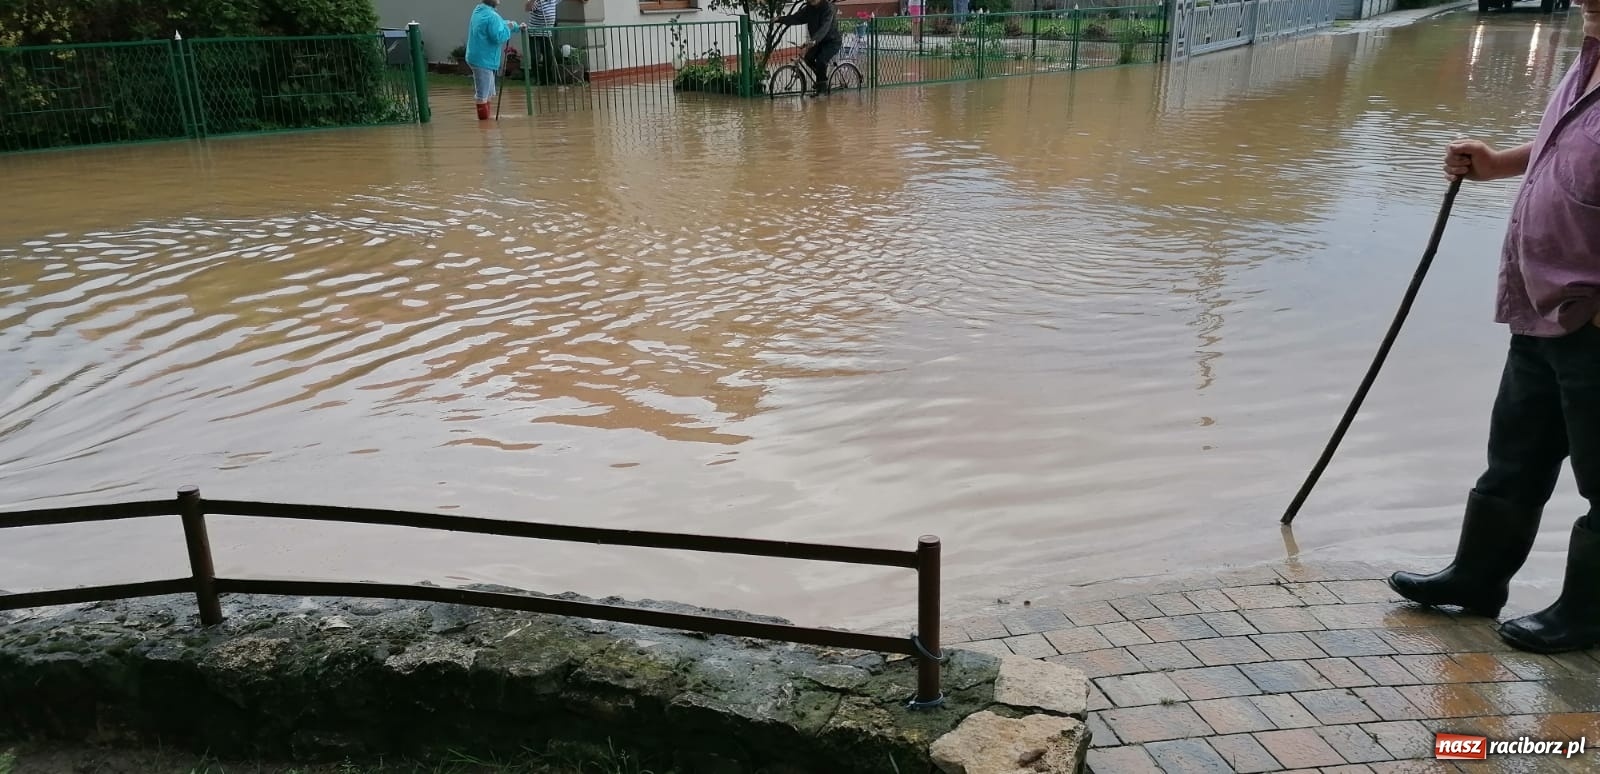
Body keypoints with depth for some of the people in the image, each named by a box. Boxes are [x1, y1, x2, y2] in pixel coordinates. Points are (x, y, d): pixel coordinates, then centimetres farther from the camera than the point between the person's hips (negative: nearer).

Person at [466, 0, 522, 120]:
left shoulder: (479, 10, 12)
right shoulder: (492, 16, -20)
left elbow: (498, 25, 25)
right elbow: (498, 37, -25)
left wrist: (516, 26, 27)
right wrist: (508, 28, -9)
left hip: (478, 57, 10)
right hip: (483, 59, -10)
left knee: (488, 92, 18)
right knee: (482, 93, -5)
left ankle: (486, 117, 24)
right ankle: (484, 119, -1)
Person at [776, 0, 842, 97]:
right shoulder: (809, 8, -1)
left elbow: (825, 27, -35)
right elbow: (795, 18, -8)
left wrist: (814, 40, -50)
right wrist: (779, 19, -22)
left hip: (833, 41, -7)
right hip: (819, 42, 7)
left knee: (821, 60, -27)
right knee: (808, 58, -13)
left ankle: (822, 88, -9)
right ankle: (825, 85, 5)